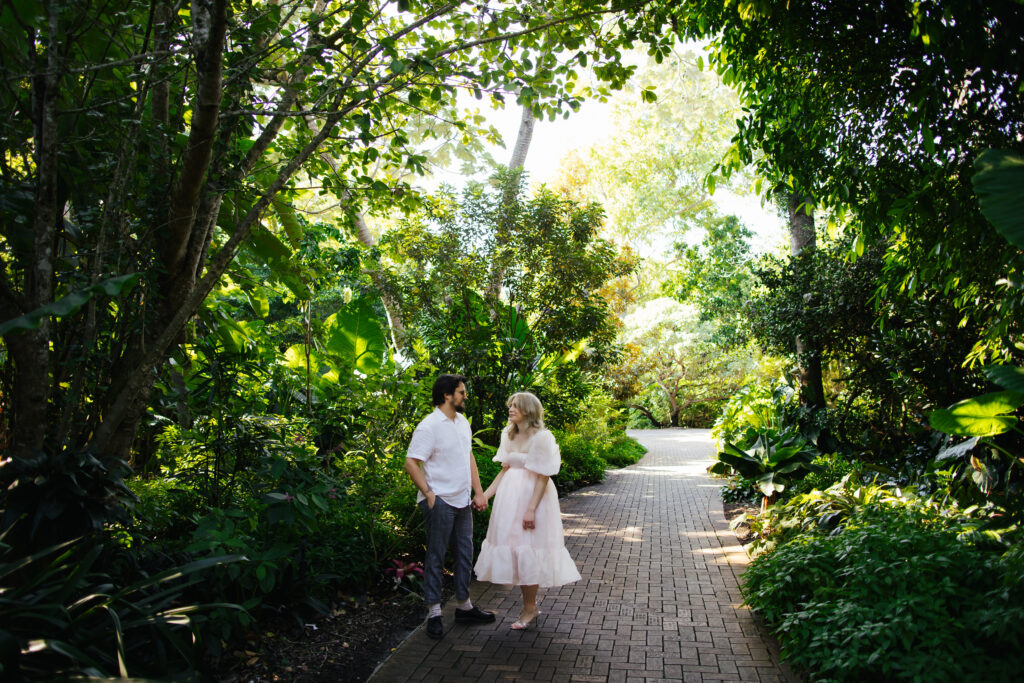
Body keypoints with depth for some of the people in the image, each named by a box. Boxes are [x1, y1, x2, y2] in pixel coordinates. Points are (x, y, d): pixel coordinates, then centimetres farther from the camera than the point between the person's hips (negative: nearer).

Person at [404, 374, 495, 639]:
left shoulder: (462, 422, 11)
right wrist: (429, 494, -18)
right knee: (436, 557, 2)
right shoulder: (429, 426, -15)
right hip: (440, 503, -8)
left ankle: (463, 606, 27)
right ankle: (433, 613, 13)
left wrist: (479, 492, 12)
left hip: (462, 501, 8)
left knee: (464, 554, 14)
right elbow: (411, 463, -17)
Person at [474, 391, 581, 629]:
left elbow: (543, 477, -15)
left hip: (532, 496, -7)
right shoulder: (509, 435, 8)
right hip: (510, 496, 7)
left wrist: (531, 509, -19)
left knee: (529, 551, -1)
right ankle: (531, 605, 25)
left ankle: (529, 609, 15)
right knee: (513, 548, 10)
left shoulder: (541, 437, -14)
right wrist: (486, 494, 7)